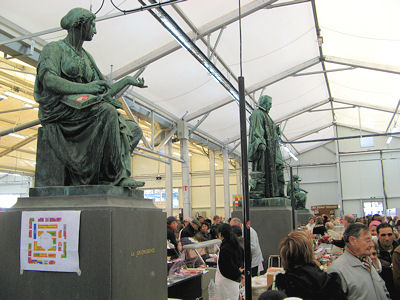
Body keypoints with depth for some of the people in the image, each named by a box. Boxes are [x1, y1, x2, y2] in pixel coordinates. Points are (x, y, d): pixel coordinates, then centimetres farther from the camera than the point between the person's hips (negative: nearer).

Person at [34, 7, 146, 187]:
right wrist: (85, 87, -23)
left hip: (83, 108, 8)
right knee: (107, 111, -36)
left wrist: (128, 81, 13)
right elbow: (49, 80, -15)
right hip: (59, 108, -7)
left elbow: (105, 92, 23)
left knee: (134, 130, -10)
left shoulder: (86, 58, 28)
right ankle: (116, 176, -35)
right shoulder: (54, 48, 6)